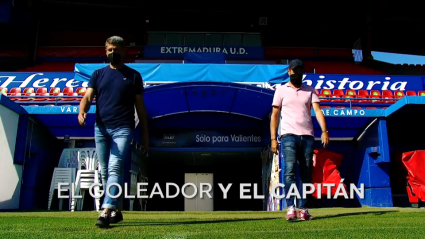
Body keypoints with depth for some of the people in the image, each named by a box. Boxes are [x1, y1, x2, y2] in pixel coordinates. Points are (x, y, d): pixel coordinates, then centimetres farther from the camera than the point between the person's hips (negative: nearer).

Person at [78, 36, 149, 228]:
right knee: (105, 171, 8)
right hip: (100, 128, 4)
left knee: (115, 168, -16)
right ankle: (117, 210, 21)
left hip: (123, 129, -4)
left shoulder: (133, 75, 9)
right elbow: (88, 97, 3)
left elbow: (140, 105, 8)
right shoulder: (98, 74, 15)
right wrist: (82, 111, -20)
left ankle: (106, 212, -21)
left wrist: (145, 132, 4)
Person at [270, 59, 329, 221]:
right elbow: (274, 115, 6)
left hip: (307, 136, 3)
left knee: (306, 175, 4)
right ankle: (291, 208, -17)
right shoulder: (281, 90, 9)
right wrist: (273, 139, -2)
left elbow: (317, 110, 1)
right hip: (288, 136, -3)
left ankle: (303, 210, 10)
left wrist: (324, 131, -14)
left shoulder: (310, 90, 14)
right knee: (289, 171, -14)